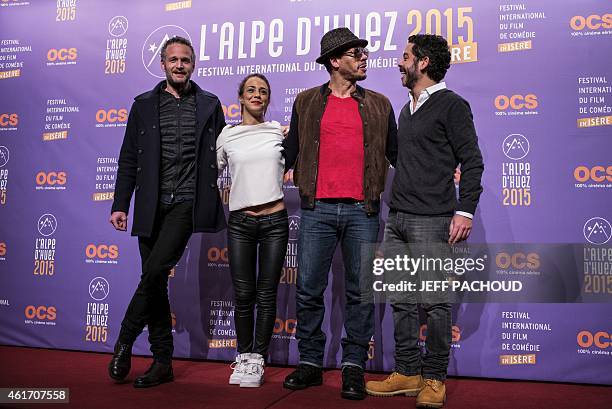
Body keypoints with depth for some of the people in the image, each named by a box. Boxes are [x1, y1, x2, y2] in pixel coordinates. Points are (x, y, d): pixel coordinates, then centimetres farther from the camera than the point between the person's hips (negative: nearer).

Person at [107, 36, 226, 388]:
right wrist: (120, 205, 3)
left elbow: (220, 155, 11)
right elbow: (129, 160, 11)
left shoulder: (210, 105, 9)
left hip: (187, 203, -2)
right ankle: (163, 362, 15)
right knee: (155, 281, 5)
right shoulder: (144, 105, 12)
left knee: (155, 271, -19)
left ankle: (125, 341, 3)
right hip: (151, 207, 3)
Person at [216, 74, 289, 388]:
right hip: (240, 221, 0)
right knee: (243, 295, 3)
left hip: (275, 221, 0)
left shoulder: (280, 131, 5)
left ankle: (257, 359, 15)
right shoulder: (227, 136, 6)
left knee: (266, 295, 3)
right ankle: (244, 356, 20)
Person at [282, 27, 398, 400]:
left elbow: (395, 155, 16)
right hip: (317, 209, 0)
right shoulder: (306, 102, 11)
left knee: (361, 293, 4)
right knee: (309, 291, 4)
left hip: (363, 211, 0)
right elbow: (291, 152, 16)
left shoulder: (379, 105, 12)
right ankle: (310, 363, 19)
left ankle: (354, 367, 16)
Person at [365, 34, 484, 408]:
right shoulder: (407, 110, 20)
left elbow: (472, 161, -8)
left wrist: (465, 211, -16)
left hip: (432, 222, -8)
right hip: (397, 219, 8)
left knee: (435, 301, -1)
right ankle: (407, 373, 20)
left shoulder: (451, 105, -3)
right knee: (402, 299, 10)